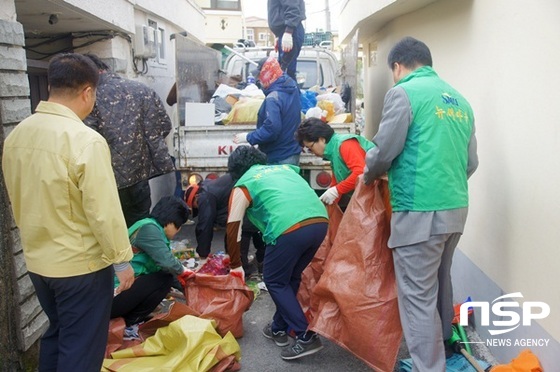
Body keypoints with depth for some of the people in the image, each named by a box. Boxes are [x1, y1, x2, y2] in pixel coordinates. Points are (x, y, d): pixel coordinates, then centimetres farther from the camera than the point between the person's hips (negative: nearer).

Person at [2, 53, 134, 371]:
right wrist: (122, 259, -10)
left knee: (56, 334, 25)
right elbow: (104, 211, -22)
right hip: (81, 264, -7)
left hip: (37, 260, 7)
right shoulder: (86, 140, -23)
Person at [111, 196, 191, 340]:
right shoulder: (148, 228, -15)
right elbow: (166, 261, -23)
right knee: (164, 279, -11)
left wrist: (185, 285, 21)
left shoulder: (151, 227, 15)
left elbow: (160, 264, 20)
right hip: (113, 295, -10)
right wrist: (181, 271, -2)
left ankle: (124, 319, 10)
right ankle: (128, 325, -3)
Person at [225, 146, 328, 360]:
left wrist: (236, 265, 28)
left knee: (275, 281, 14)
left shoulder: (243, 184, 18)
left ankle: (306, 336, 8)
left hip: (290, 229, -6)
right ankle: (279, 329, 35)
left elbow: (233, 228, 17)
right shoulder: (285, 168, 33)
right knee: (291, 277, 25)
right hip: (321, 222, 6)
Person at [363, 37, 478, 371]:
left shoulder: (404, 92, -8)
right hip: (456, 208, 8)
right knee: (440, 283, 23)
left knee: (418, 295, -1)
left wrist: (370, 175, 10)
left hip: (420, 210, -8)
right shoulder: (460, 99, 14)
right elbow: (471, 162, 15)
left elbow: (384, 151, -10)